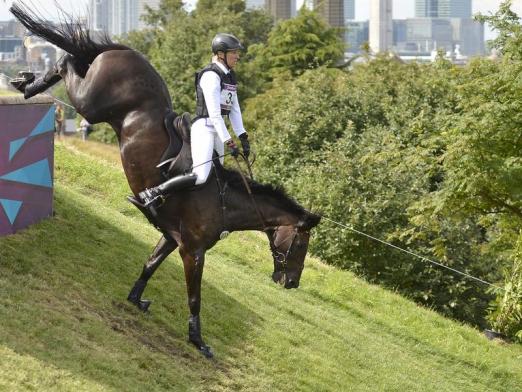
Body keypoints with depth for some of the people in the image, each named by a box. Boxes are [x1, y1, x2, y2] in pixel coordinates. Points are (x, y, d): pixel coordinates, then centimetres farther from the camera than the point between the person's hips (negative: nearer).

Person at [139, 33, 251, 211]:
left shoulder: (229, 76, 13)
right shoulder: (211, 75, -16)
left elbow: (234, 109, 14)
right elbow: (214, 113, -21)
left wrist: (243, 137, 6)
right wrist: (229, 142, -24)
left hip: (217, 129, 10)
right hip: (204, 128, -9)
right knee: (200, 177, -20)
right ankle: (153, 194, -16)